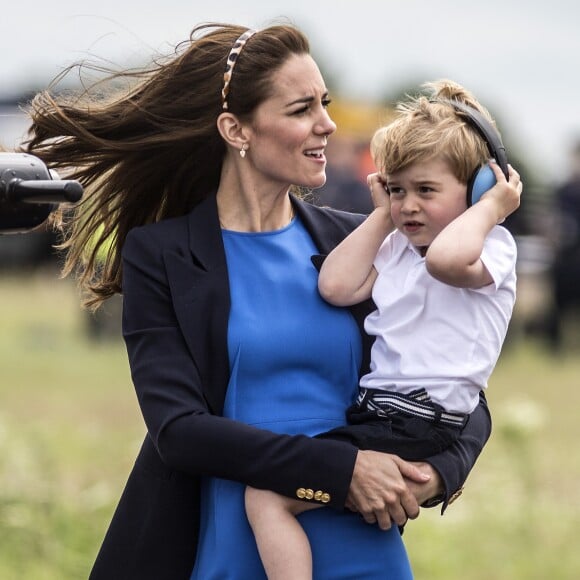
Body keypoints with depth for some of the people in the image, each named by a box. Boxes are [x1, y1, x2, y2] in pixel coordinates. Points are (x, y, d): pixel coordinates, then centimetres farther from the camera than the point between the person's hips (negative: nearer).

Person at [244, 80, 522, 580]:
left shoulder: (490, 244, -5)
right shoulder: (394, 245, 18)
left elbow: (445, 259, -30)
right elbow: (337, 287, 3)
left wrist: (491, 207, -15)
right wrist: (383, 217, 11)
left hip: (420, 427, -9)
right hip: (372, 408, 9)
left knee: (268, 496, -18)